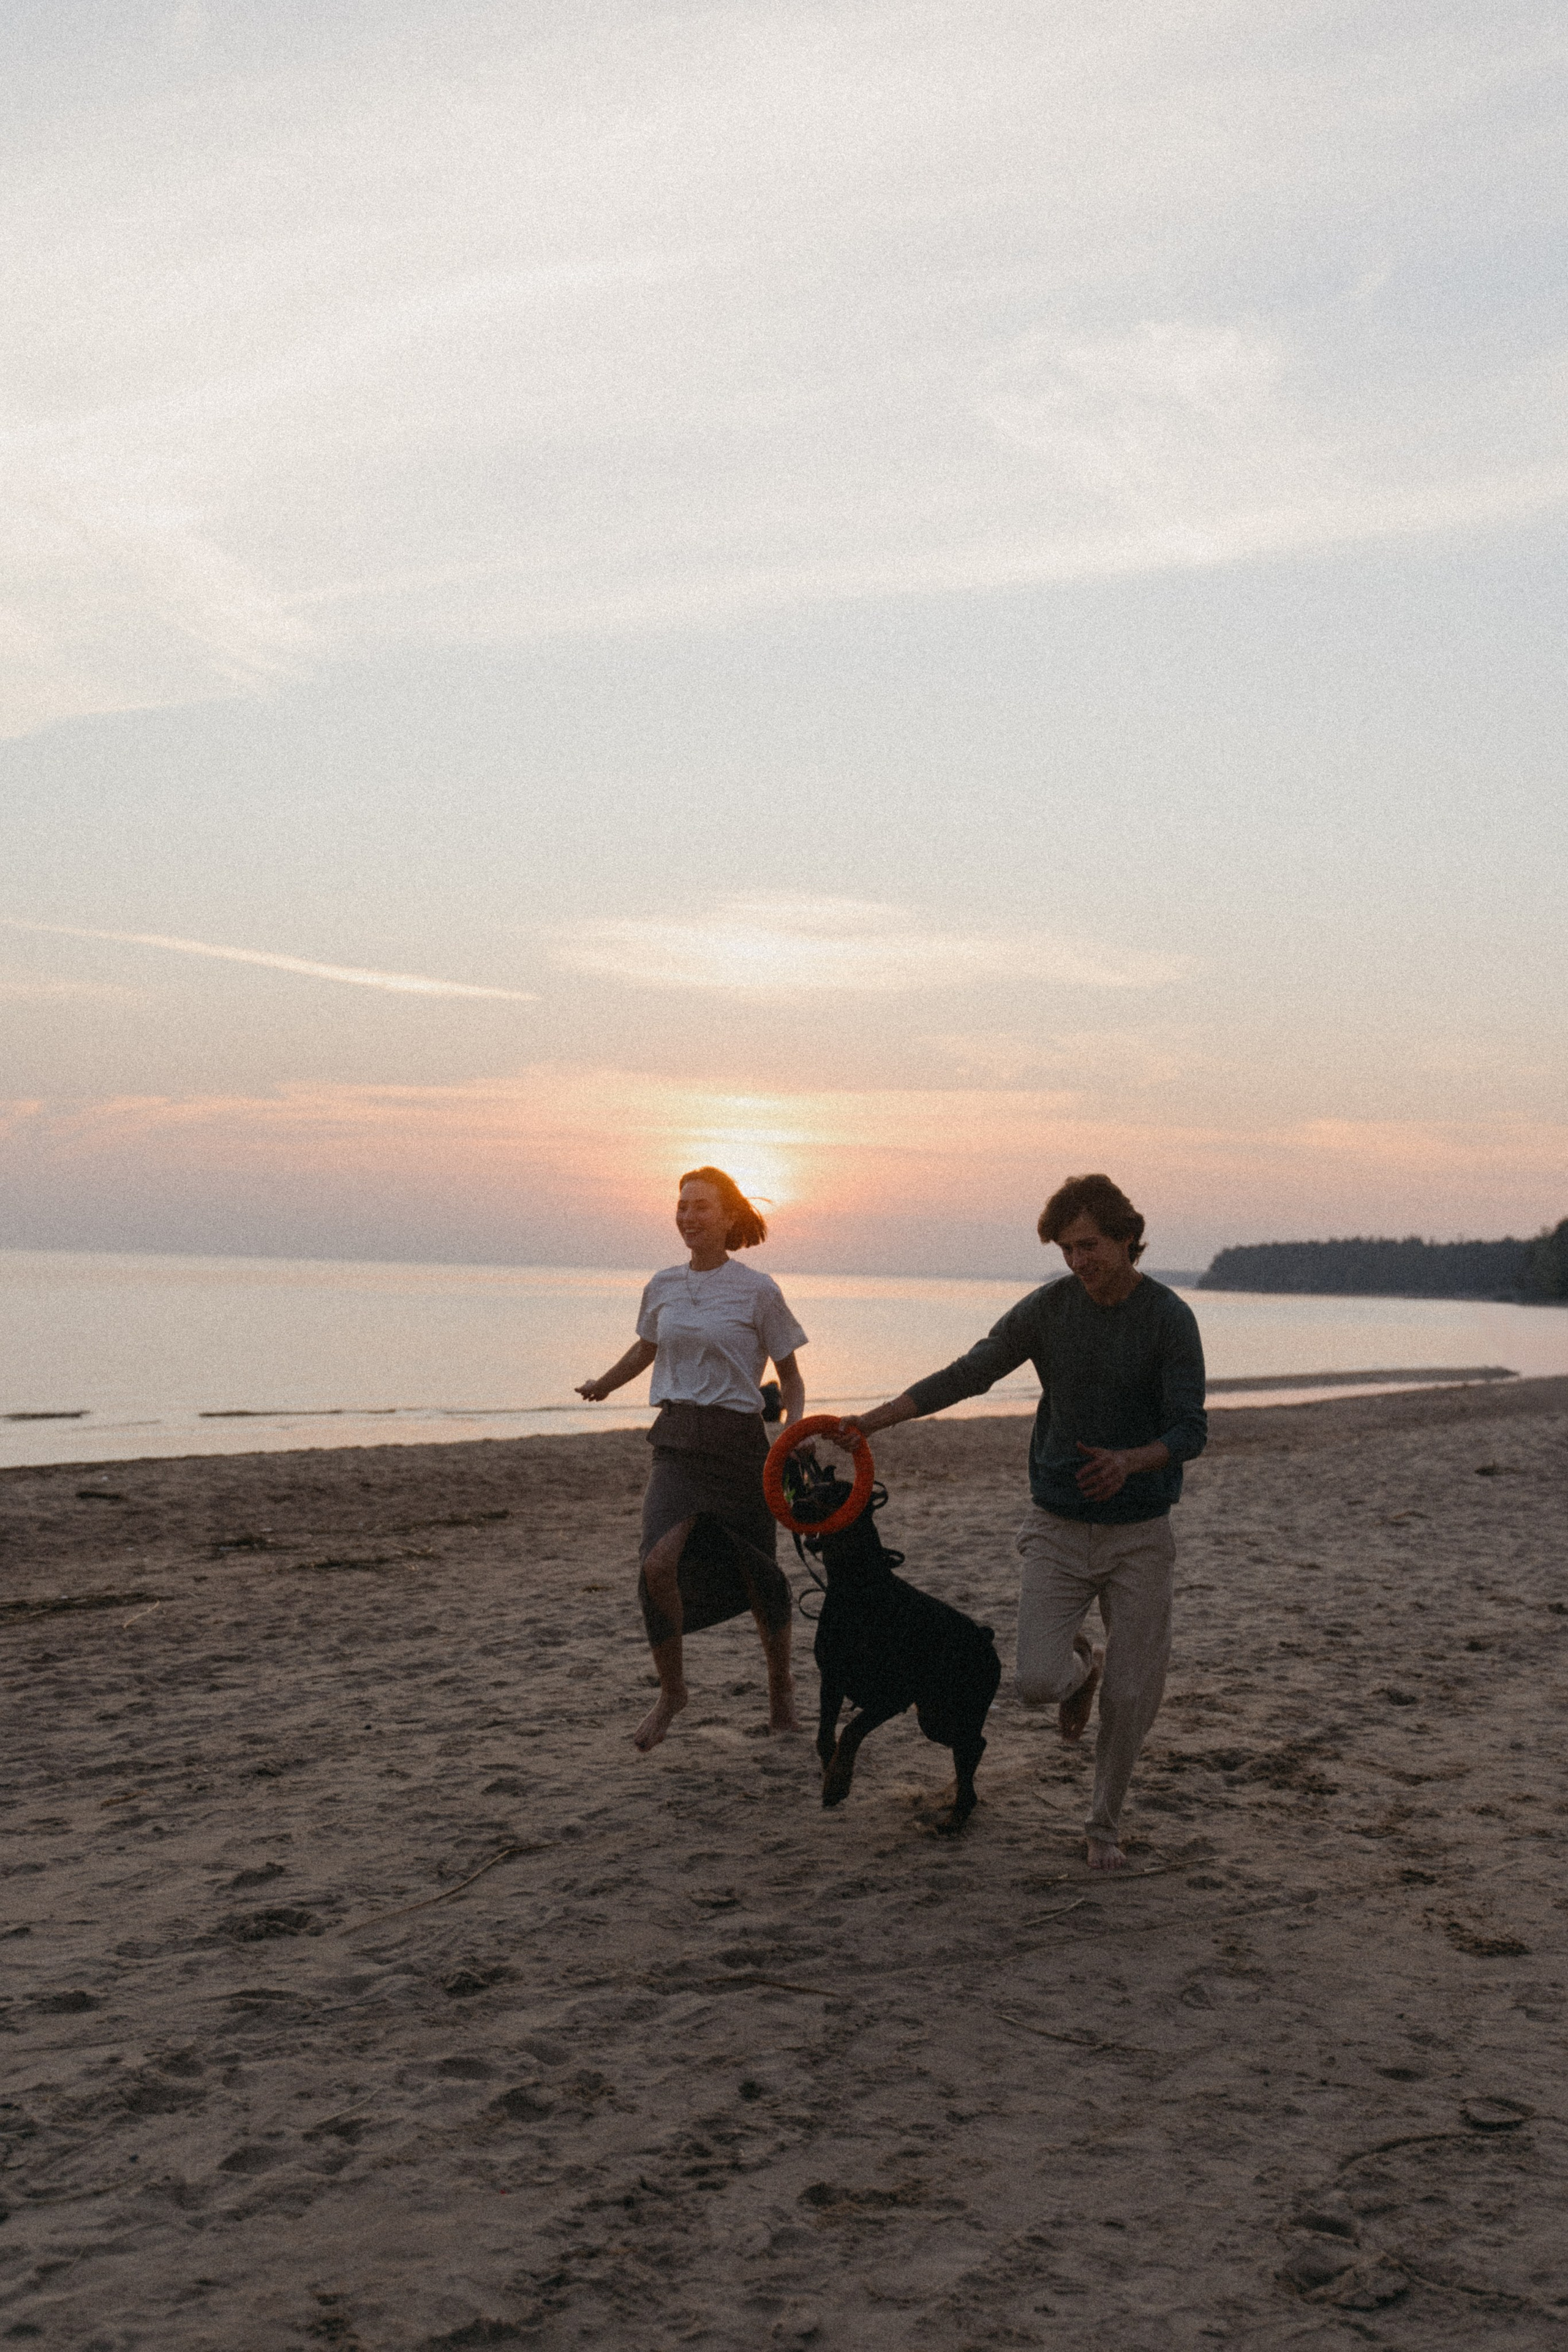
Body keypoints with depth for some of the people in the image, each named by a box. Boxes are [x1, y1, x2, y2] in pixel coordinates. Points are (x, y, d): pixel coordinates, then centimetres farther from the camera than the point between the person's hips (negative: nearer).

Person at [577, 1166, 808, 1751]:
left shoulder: (758, 1291, -5)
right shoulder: (663, 1287, 7)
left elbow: (792, 1379, 2)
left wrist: (791, 1439, -13)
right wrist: (602, 1385, 18)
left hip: (739, 1443, -2)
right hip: (678, 1444, 2)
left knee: (759, 1576, 7)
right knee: (658, 1564, -20)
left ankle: (781, 1684, 35)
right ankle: (671, 1691, 1)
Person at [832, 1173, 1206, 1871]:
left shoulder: (1170, 1318, -9)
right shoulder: (1048, 1308, -2)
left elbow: (1190, 1430, -14)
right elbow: (967, 1375, 3)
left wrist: (1130, 1461, -35)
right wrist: (876, 1418, -3)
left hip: (1139, 1532, -1)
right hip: (1058, 1526, 2)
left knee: (1131, 1696, 0)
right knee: (1036, 1682, -11)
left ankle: (1105, 1825, 25)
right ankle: (1081, 1662, 27)